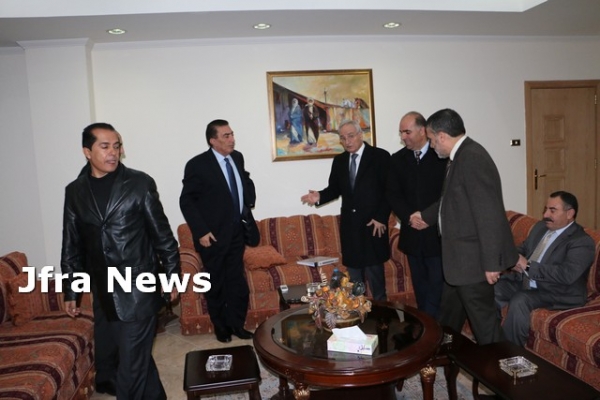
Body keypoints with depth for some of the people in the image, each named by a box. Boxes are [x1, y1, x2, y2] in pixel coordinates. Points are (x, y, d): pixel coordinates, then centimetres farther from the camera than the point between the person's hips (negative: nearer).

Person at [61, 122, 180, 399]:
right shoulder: (75, 191, 6)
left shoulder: (140, 183, -5)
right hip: (102, 293, 5)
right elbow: (71, 246, 11)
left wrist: (172, 275, -1)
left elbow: (162, 234, -1)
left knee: (131, 364, -2)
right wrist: (70, 291, 12)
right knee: (107, 359, 18)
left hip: (138, 291, -4)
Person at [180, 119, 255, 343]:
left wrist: (250, 200, 3)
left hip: (236, 232, 5)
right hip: (213, 235, -5)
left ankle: (236, 324, 29)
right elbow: (186, 201, -13)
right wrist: (201, 231, -18)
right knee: (216, 284, 10)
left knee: (237, 281, 13)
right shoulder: (197, 165, -14)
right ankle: (221, 328, 29)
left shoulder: (237, 157, 3)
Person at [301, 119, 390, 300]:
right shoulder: (339, 161, 11)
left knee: (374, 273, 1)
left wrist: (381, 218, -13)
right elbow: (334, 189, 12)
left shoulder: (380, 156, -5)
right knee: (354, 273, 10)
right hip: (349, 225, 5)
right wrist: (320, 196, -9)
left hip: (373, 224, -4)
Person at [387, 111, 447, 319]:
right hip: (412, 235, 4)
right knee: (420, 288, 13)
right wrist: (410, 217, -10)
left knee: (437, 289, -3)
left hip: (438, 234, -3)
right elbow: (393, 195, 4)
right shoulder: (397, 159, 8)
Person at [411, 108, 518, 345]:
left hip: (474, 259, -10)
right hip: (461, 257, 10)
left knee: (483, 320, 5)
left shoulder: (472, 158, -23)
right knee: (448, 316, 24)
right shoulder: (460, 156, 8)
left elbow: (489, 214, -26)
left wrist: (492, 263, -23)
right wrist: (426, 216, 34)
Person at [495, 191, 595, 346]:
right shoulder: (540, 226, 13)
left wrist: (528, 266, -24)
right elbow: (523, 249, 22)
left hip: (555, 293, -7)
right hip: (522, 281, 8)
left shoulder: (582, 241, -11)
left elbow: (567, 275, -26)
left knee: (519, 301, -33)